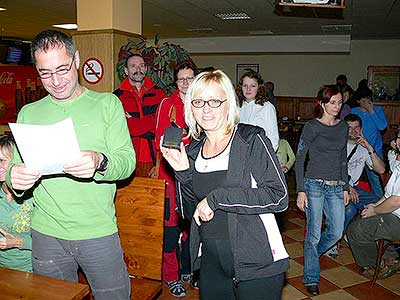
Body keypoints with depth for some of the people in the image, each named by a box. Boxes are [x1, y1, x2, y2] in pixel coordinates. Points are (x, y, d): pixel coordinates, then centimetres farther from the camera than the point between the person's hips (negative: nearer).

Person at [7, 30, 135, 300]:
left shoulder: (107, 104, -1)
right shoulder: (29, 113, 7)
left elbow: (127, 160, -8)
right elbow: (15, 165, 7)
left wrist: (100, 163, -30)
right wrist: (15, 176, -17)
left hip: (99, 230, -2)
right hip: (46, 234, 3)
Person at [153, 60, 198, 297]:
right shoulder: (167, 104, -3)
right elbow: (161, 140, -5)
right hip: (171, 172, -4)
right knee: (171, 223, 1)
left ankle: (187, 270, 31)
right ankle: (171, 276, 18)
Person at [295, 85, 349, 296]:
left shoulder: (343, 127, 10)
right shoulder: (311, 127, -7)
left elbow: (343, 160, 17)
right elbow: (299, 160, -7)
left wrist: (345, 187, 13)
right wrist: (301, 191, -12)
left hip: (336, 187, 6)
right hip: (314, 185, -5)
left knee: (336, 232, 8)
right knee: (314, 234, 0)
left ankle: (311, 254, 37)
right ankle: (311, 279, 16)